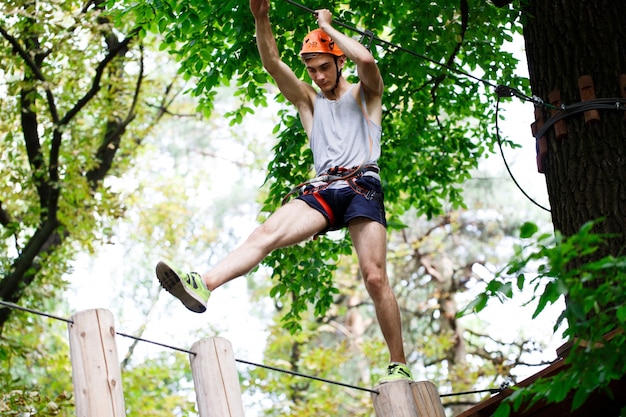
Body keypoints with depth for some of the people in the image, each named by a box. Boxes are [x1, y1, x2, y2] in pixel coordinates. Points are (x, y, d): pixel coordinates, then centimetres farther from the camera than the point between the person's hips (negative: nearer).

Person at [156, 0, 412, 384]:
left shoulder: (365, 94, 15)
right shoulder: (308, 99, 24)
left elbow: (366, 59, -8)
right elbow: (272, 64, 10)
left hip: (362, 186, -3)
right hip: (322, 189, 3)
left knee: (375, 277, -13)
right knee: (268, 233, -23)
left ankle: (399, 364, -5)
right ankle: (203, 285, -43)